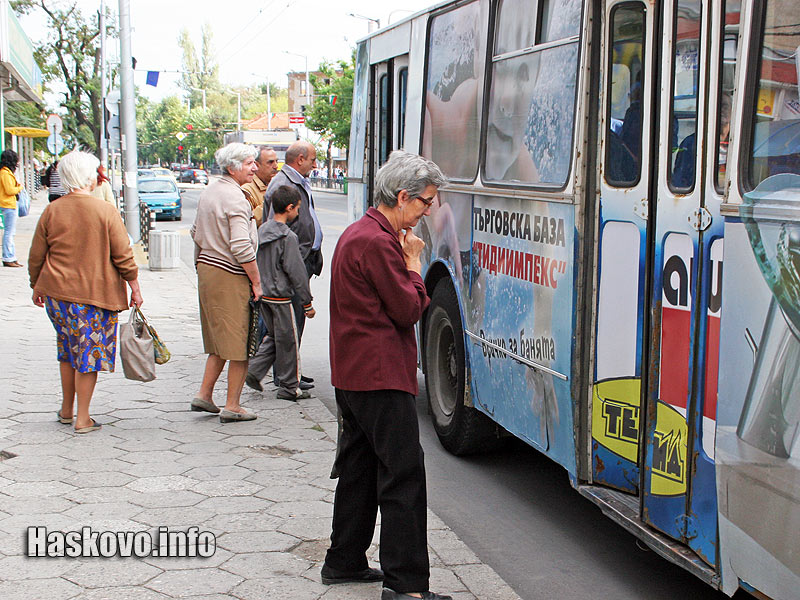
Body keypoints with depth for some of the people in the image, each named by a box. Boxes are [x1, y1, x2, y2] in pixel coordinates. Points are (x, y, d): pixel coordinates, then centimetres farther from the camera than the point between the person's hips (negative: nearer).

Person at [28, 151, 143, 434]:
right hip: (96, 294, -4)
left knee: (68, 351, 20)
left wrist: (36, 287, 21)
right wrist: (135, 287, 3)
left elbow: (36, 256, 7)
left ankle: (66, 410, 29)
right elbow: (123, 256, -8)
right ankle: (82, 418, 7)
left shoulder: (51, 211, 0)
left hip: (57, 293, 4)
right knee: (89, 353, 4)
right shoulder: (105, 211, -10)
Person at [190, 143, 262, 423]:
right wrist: (256, 282, -14)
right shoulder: (235, 198, -17)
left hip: (206, 269, 9)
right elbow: (241, 247, -22)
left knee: (219, 341, 19)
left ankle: (204, 395, 18)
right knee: (239, 345, 0)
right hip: (230, 276, -9)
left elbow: (197, 233, 20)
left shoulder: (208, 192, 12)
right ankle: (232, 406, 5)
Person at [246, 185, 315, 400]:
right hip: (280, 296, -8)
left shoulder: (261, 230, 5)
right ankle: (289, 388, 12)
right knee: (287, 342, 4)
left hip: (262, 294, 8)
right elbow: (296, 272, -16)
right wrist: (307, 303, -9)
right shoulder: (288, 237, -18)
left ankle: (254, 371, 10)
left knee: (274, 336, 21)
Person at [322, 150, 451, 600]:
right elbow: (408, 309, -14)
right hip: (380, 376, -11)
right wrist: (413, 262, -5)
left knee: (359, 468, 17)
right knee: (403, 473, -8)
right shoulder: (378, 242, -18)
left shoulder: (358, 234, 16)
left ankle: (345, 562, 26)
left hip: (353, 373, 11)